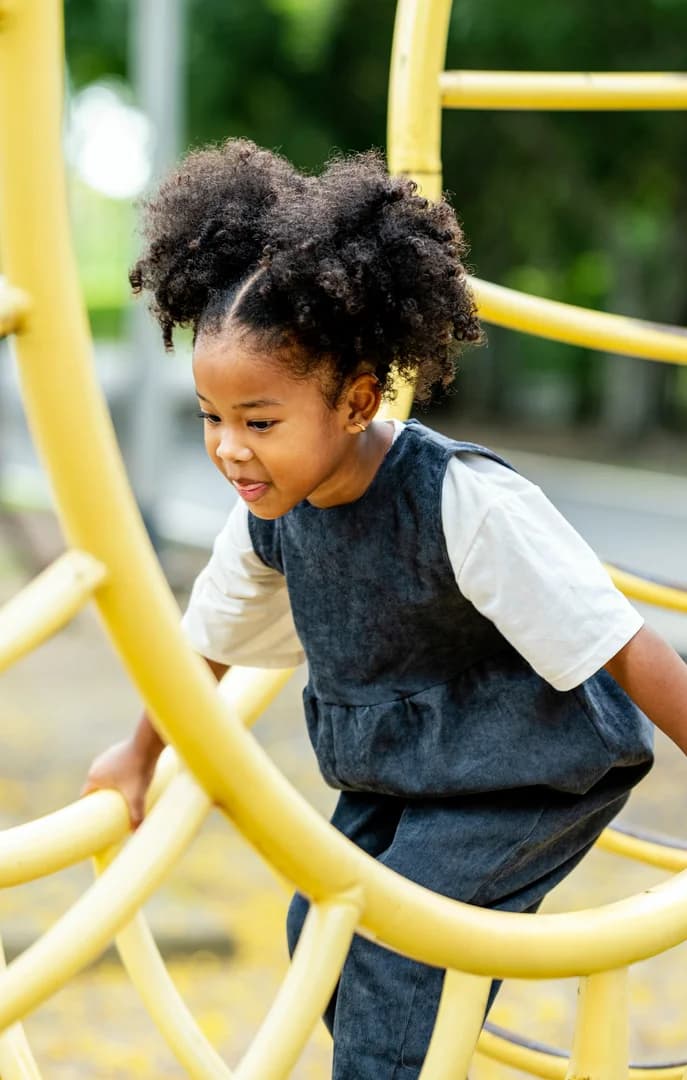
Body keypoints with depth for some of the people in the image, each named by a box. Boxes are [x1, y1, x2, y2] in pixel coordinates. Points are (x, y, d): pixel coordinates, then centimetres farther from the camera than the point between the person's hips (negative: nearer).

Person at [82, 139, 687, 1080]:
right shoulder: (270, 510, -12)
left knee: (398, 949, -14)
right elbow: (209, 638, 9)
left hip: (529, 772, -7)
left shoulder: (466, 501, -34)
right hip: (396, 771, 7)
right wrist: (139, 757, 23)